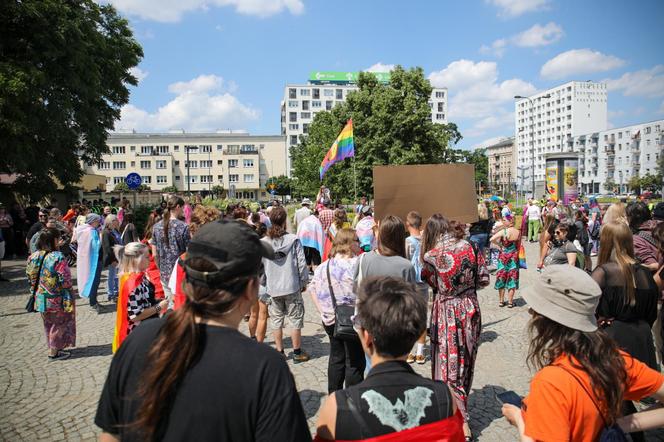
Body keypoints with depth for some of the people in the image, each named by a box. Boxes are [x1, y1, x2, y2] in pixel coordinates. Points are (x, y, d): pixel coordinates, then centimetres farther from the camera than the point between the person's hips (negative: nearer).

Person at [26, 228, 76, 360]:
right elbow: (65, 280, -21)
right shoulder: (58, 257, -22)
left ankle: (52, 348, 35)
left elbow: (30, 277, 6)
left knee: (48, 324, 22)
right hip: (57, 299, -6)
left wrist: (36, 289, 18)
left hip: (41, 298, 6)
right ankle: (54, 352, 19)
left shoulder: (33, 257, -2)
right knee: (59, 324, 11)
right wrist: (69, 290, -4)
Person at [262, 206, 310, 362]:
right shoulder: (293, 240, -10)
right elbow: (301, 263, -8)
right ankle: (297, 352, 20)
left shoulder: (262, 243, -5)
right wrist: (304, 282, 6)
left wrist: (262, 284, 14)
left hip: (273, 289, 2)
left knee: (277, 321, 14)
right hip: (292, 287, -2)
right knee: (295, 320, 11)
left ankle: (280, 353, 22)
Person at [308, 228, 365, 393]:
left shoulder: (324, 265, 2)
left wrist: (322, 310, 7)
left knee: (336, 358, 20)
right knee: (355, 362, 8)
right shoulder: (356, 264, -18)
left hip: (330, 319, 6)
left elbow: (312, 288, 7)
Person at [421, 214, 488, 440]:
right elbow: (483, 280, 0)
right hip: (470, 310, 5)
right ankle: (461, 415, 39)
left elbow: (431, 283, 1)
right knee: (466, 363, 20)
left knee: (449, 367, 7)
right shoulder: (471, 248, -6)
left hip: (446, 313, -4)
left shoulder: (431, 256, -15)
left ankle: (462, 422, 8)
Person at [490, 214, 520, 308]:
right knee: (512, 279, 9)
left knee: (501, 278, 10)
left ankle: (501, 301, 16)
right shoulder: (518, 232, -4)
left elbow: (492, 239, -28)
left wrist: (499, 245, -11)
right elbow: (518, 246, 5)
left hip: (503, 257, -3)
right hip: (514, 257, 3)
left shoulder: (503, 231, -16)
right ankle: (510, 302, 13)